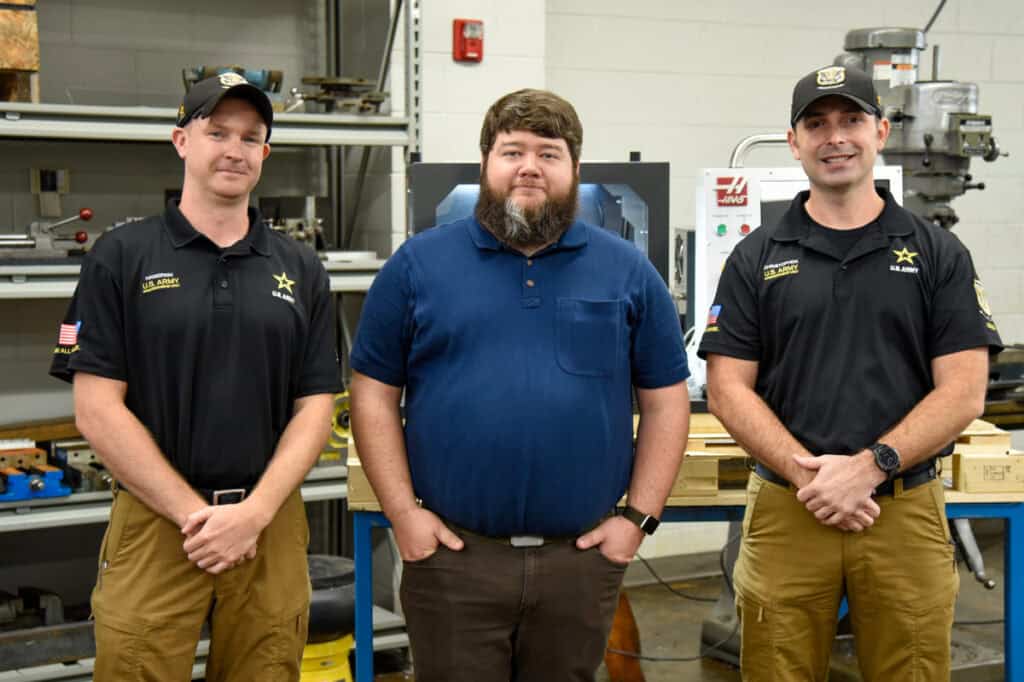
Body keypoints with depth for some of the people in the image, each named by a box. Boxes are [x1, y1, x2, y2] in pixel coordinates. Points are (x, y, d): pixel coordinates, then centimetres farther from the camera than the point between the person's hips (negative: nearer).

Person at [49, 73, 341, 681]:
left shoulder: (301, 270, 8)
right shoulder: (121, 258, -1)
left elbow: (314, 408, 5)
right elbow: (98, 410, -6)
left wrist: (254, 513, -10)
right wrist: (195, 514, -11)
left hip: (271, 526, 3)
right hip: (154, 522, -2)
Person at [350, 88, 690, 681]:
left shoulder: (627, 270, 5)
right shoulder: (419, 264, 2)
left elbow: (666, 400, 7)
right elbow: (374, 395, 3)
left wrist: (640, 515, -1)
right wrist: (404, 512, -5)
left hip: (582, 556, 1)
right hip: (451, 551, -1)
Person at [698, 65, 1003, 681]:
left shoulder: (937, 253, 4)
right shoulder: (756, 258, 5)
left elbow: (964, 392, -3)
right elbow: (728, 388, -1)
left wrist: (869, 467, -15)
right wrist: (807, 474, -14)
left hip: (907, 510, 0)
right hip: (785, 513, 0)